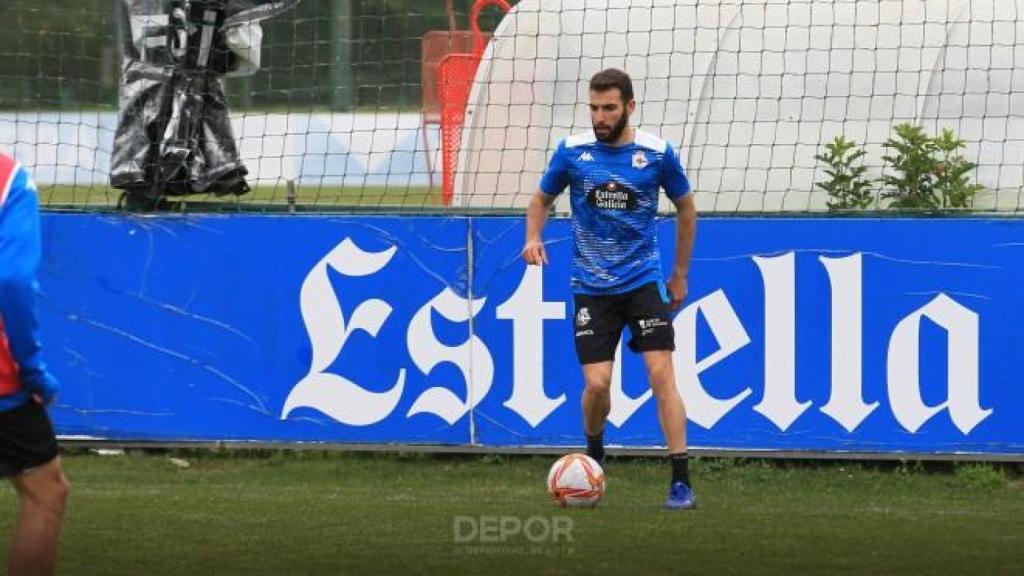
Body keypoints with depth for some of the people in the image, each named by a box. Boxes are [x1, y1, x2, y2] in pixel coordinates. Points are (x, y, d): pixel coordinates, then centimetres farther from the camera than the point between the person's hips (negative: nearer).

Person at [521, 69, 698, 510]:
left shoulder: (657, 154, -5)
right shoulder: (572, 151, -3)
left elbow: (685, 208, 11)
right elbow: (542, 199, 13)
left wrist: (680, 273, 14)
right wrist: (533, 238, -7)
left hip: (644, 280, -1)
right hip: (591, 287, 1)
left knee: (661, 374, -13)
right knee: (597, 383, -6)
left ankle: (681, 481, -11)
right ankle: (594, 452, 27)